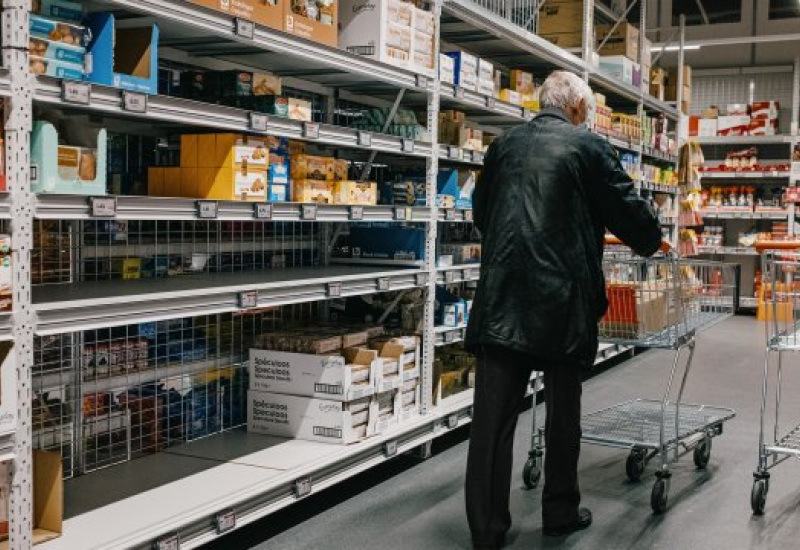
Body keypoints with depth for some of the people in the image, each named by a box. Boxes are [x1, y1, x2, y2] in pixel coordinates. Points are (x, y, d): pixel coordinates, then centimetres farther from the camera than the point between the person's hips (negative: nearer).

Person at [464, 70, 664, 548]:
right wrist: (652, 241, 25)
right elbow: (628, 209, 3)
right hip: (561, 299, -3)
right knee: (563, 410, 13)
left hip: (501, 297, 3)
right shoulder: (588, 146, 0)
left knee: (494, 414, 3)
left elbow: (481, 212, 20)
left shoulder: (505, 145, 11)